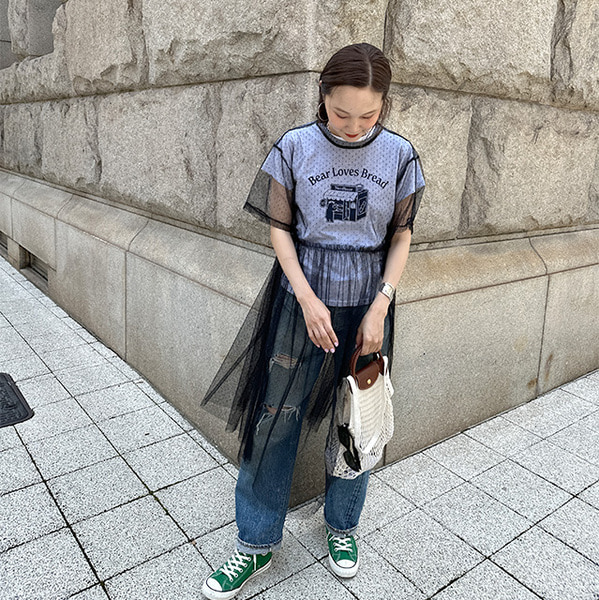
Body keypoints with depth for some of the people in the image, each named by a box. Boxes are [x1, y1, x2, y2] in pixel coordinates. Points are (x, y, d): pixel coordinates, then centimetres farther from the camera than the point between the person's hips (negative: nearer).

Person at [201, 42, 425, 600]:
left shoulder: (400, 155, -2)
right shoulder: (295, 147, -5)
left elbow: (401, 236, 2)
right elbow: (280, 228, -2)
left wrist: (380, 307, -9)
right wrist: (308, 299, -13)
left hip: (367, 302, 1)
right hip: (301, 295, -1)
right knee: (274, 419, 3)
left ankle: (341, 526, 37)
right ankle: (256, 543, 24)